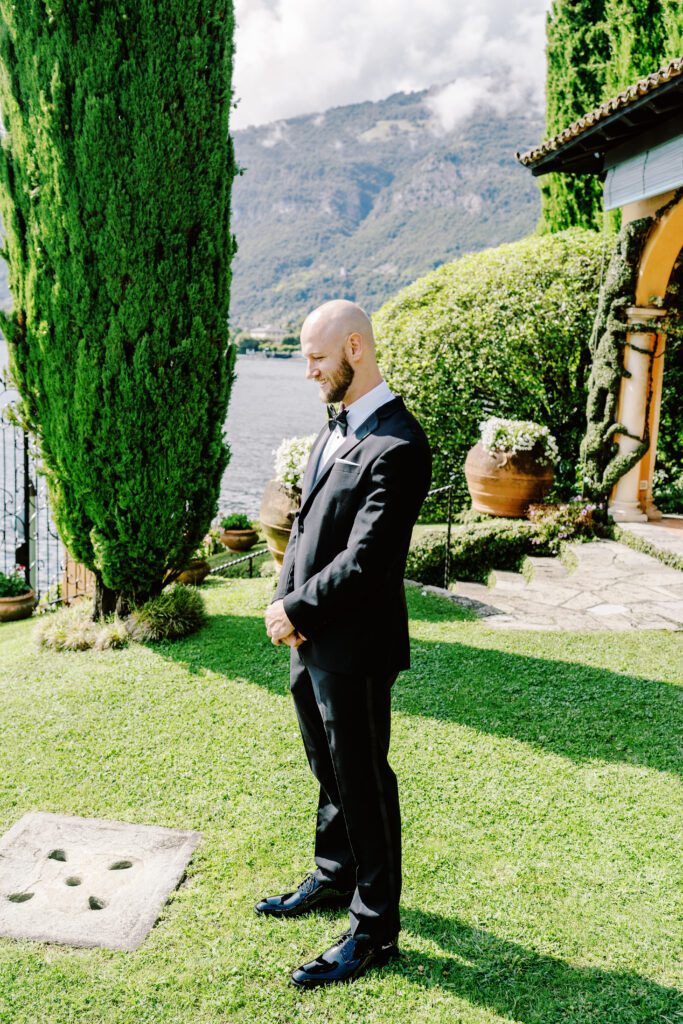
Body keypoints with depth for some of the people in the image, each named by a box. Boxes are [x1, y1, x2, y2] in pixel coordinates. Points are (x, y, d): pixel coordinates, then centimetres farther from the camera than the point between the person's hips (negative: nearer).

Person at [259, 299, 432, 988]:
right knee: (329, 769, 24)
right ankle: (335, 877, 45)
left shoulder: (397, 446, -22)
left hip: (354, 647, -9)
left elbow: (365, 561, -25)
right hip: (312, 641, 9)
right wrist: (285, 601, -4)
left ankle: (374, 930, 25)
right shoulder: (335, 427, 9)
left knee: (363, 783, 6)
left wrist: (295, 611, -13)